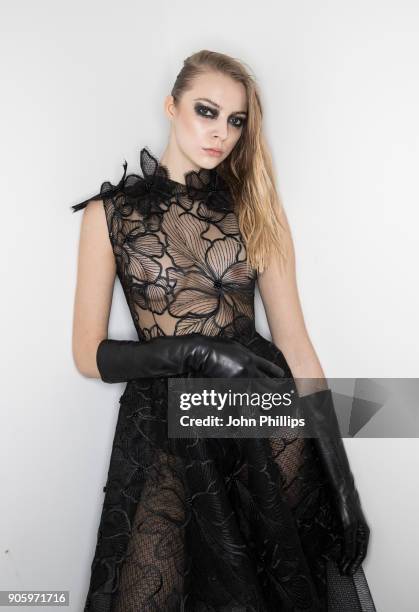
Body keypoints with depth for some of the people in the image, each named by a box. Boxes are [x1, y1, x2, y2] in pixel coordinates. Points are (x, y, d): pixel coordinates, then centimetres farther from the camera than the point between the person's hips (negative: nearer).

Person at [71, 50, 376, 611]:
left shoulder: (257, 209, 3)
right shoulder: (109, 212, -1)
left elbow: (295, 344, 0)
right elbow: (90, 355, -3)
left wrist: (343, 481, -3)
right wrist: (195, 352, -18)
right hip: (162, 433, -1)